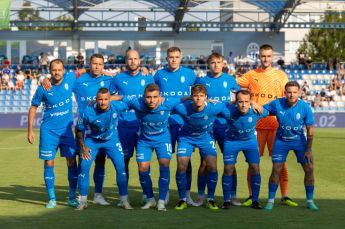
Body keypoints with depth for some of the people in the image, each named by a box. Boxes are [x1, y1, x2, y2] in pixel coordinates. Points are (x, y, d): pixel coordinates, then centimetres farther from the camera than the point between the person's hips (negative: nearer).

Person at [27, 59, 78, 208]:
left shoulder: (70, 79, -6)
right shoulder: (43, 88, -9)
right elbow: (33, 108, 2)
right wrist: (30, 130, 0)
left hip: (66, 129, 1)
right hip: (48, 130, -1)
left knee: (72, 161, 0)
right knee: (49, 162, -1)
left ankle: (72, 197, 11)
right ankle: (52, 199, 9)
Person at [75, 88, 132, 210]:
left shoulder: (117, 106, -26)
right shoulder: (87, 112, -29)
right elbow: (79, 129, -11)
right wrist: (82, 147, -11)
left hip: (112, 140, 1)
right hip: (92, 140, -1)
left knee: (121, 167, -8)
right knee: (84, 167, -12)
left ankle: (124, 200, 4)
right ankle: (83, 201, 3)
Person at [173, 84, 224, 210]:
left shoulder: (213, 108, -29)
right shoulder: (182, 108, -29)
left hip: (206, 137, 0)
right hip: (186, 137, 0)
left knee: (212, 167, -11)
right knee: (181, 166, -12)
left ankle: (210, 199, 8)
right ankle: (182, 200, 6)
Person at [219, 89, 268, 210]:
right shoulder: (228, 110, -32)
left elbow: (268, 112, -5)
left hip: (250, 140, 1)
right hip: (231, 140, -1)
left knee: (255, 168, -6)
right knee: (228, 169, -5)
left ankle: (255, 200, 7)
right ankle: (226, 200, 10)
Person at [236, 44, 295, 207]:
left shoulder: (281, 76, 9)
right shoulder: (251, 75, 8)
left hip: (276, 123, 0)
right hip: (256, 123, 0)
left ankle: (285, 196, 5)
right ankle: (251, 196, 10)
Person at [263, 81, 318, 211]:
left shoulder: (305, 107, -17)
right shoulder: (277, 104, -16)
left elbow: (310, 129, -10)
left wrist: (308, 149, -10)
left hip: (299, 141, 0)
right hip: (281, 141, 0)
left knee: (309, 169, -4)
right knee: (276, 170, -7)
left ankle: (310, 201, 10)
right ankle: (271, 201, 6)